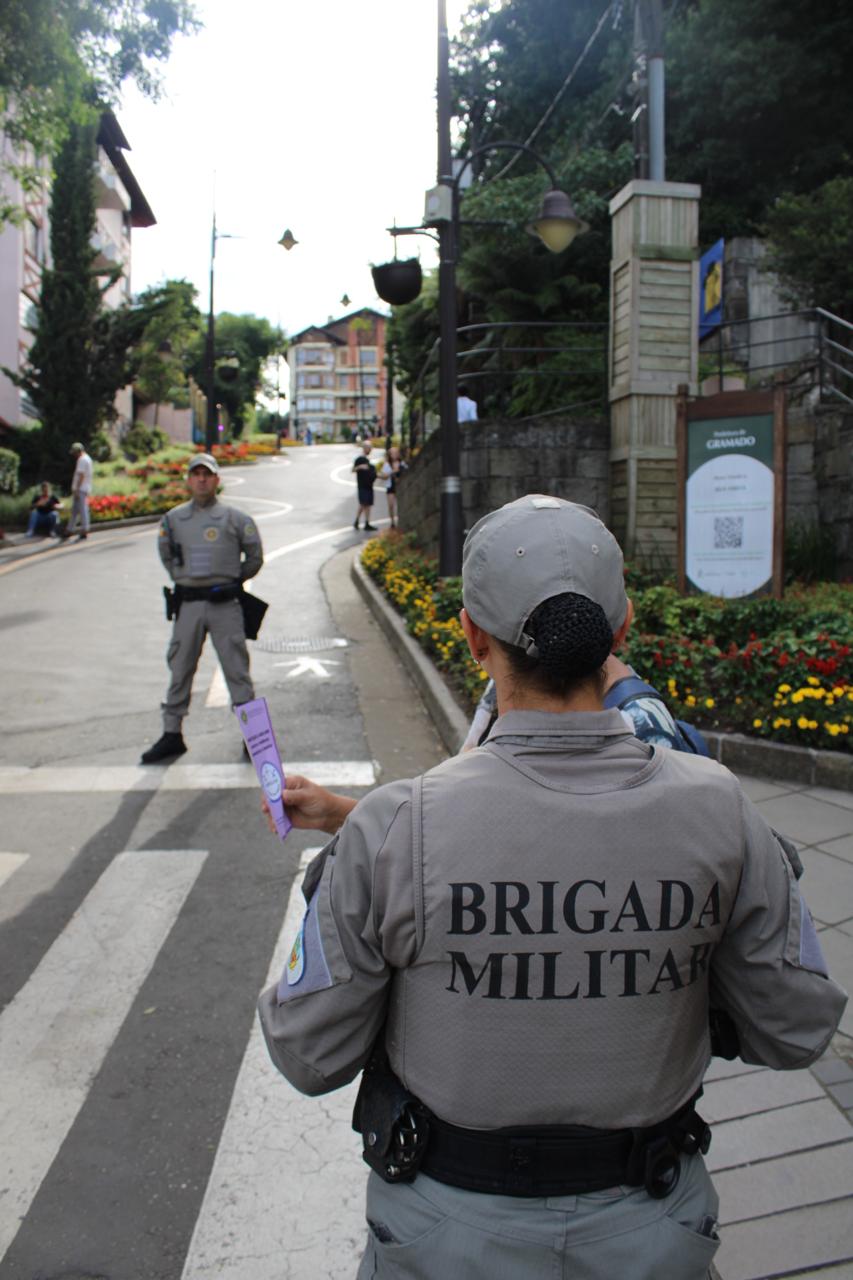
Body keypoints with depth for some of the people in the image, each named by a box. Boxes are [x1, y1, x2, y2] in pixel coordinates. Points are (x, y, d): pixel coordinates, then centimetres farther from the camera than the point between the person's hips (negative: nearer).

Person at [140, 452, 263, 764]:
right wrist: (180, 578, 14)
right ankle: (172, 735, 19)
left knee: (236, 669, 0)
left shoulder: (234, 518, 1)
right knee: (180, 670, 9)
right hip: (187, 604, 3)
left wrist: (235, 580, 9)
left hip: (224, 603, -3)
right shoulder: (173, 519, 8)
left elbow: (254, 556, 9)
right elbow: (166, 554, 22)